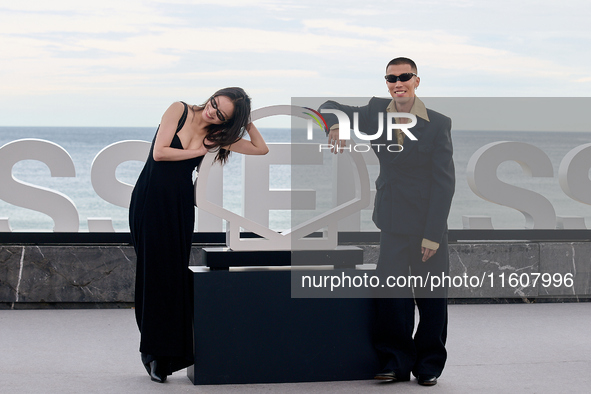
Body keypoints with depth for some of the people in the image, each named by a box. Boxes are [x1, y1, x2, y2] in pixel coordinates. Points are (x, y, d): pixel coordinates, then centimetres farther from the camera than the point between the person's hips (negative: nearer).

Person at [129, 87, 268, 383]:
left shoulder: (218, 135, 7)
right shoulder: (179, 111, -3)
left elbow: (261, 148, 8)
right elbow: (159, 152, -9)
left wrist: (245, 120, 4)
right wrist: (200, 151, -5)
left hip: (179, 203, 3)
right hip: (150, 199, -3)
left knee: (176, 272, -2)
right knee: (154, 269, -5)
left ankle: (160, 356, 4)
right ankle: (154, 350, 3)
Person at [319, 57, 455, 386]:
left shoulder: (438, 124, -5)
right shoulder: (376, 113, 4)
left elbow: (444, 182, -7)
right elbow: (330, 108, 16)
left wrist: (433, 234, -13)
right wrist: (336, 126, -9)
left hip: (428, 223, -2)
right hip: (392, 223, 2)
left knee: (431, 298, 4)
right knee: (391, 296, -3)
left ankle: (429, 365, 16)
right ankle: (396, 362, 9)